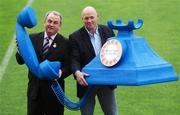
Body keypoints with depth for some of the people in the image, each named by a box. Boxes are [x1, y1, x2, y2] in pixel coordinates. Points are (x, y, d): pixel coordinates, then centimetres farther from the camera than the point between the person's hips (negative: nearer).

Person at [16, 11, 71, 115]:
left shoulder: (65, 43, -2)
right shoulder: (33, 39, 5)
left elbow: (68, 66, -5)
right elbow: (21, 61, 3)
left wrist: (61, 72, -26)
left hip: (54, 90, -2)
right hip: (35, 89, 2)